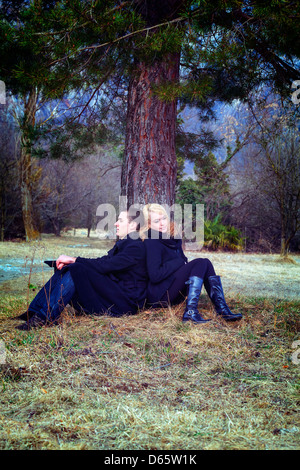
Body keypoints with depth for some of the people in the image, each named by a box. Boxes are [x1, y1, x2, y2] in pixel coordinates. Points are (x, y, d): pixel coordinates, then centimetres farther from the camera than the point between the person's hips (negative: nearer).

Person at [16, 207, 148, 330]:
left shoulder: (136, 247, -12)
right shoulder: (122, 243, 19)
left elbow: (104, 265, -21)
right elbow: (102, 261, 10)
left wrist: (73, 260, -16)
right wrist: (69, 262, -4)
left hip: (126, 303, -9)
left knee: (77, 269, -25)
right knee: (66, 269, -4)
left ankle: (46, 316, -29)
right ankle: (35, 311, -14)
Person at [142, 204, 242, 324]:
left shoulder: (172, 236, 13)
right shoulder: (151, 242, -14)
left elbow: (183, 261, 20)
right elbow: (155, 276, -22)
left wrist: (184, 263, -4)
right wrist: (180, 262, -14)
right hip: (159, 295, -9)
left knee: (206, 263, -5)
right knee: (200, 263, -18)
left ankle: (222, 309, -16)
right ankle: (190, 312, -32)